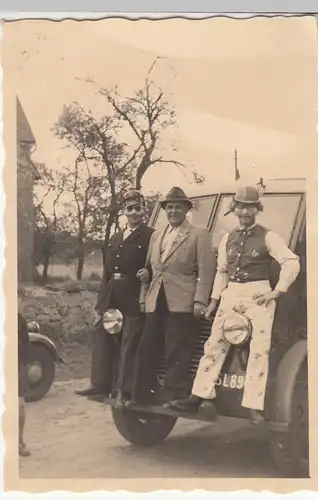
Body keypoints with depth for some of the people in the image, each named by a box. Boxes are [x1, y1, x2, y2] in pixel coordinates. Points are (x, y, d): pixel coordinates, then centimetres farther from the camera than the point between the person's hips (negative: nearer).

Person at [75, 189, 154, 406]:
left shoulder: (150, 236, -4)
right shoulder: (116, 238, 17)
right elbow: (107, 270, 15)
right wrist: (102, 299, 12)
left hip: (134, 297, -7)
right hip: (112, 295, 7)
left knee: (130, 343, -1)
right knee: (103, 336, 11)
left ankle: (125, 390, 7)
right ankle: (100, 383, 22)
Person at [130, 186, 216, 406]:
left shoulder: (199, 234, 2)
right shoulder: (156, 236, 22)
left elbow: (206, 270, -6)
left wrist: (200, 301, -14)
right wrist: (143, 297, 15)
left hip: (181, 303, -6)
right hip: (155, 302, 6)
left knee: (177, 355, -4)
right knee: (146, 351, 7)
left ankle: (174, 398, 2)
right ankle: (141, 396, 15)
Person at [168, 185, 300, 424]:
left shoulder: (268, 236, -1)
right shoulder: (228, 238, 15)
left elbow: (292, 263, -8)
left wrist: (277, 292, -13)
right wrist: (214, 300, 14)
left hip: (258, 295, -5)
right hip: (231, 294, 5)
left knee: (259, 350, -9)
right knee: (215, 345, 2)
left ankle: (254, 407, -10)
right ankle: (201, 396, 7)